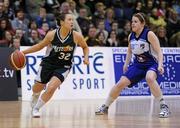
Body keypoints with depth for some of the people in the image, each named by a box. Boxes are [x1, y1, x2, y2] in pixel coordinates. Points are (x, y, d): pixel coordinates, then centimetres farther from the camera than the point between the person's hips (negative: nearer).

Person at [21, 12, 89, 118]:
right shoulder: (52, 35, -16)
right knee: (37, 88, 16)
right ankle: (34, 103, 52)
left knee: (51, 88, -20)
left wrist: (86, 58, -15)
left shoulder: (77, 36, -17)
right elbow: (40, 46, 0)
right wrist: (23, 52, -4)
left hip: (63, 67, -1)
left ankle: (36, 108, 4)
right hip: (48, 63, 1)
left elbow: (85, 47, 4)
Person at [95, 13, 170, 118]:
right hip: (137, 64, 6)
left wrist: (160, 65, -31)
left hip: (151, 64, -5)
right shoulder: (131, 36, 2)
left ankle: (164, 106, -28)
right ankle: (105, 107, 12)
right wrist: (126, 64, 12)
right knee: (121, 83, -5)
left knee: (149, 78, -37)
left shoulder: (149, 34, -16)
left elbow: (159, 51, -18)